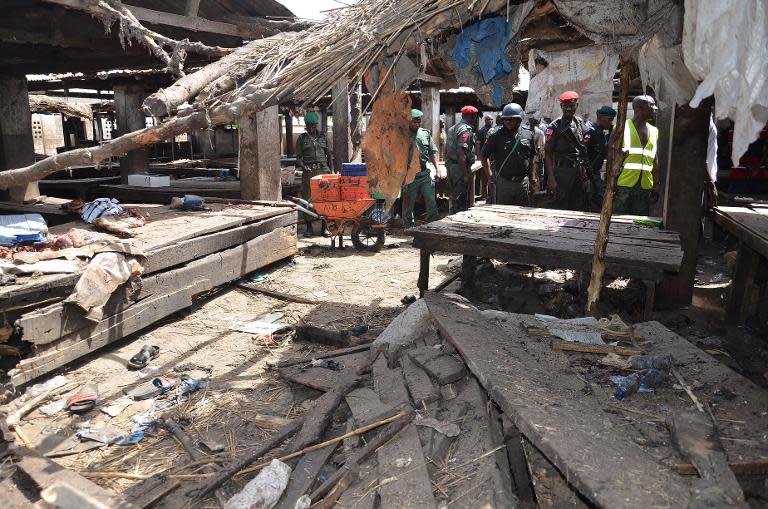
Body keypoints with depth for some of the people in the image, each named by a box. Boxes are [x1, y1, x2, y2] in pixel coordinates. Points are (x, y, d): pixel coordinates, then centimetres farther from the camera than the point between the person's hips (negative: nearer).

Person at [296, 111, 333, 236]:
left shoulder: (323, 136, 13)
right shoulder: (302, 138, 8)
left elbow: (329, 155, 16)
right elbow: (298, 157, 4)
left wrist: (331, 171, 10)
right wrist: (303, 166, -16)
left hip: (323, 169, 1)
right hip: (308, 171, -1)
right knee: (307, 199, -3)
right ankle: (309, 227, 4)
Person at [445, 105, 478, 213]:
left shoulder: (452, 128, 15)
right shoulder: (466, 130, -15)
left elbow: (447, 150, 20)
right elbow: (461, 153, -24)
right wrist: (466, 174, -23)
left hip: (450, 166, 10)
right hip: (460, 168, -10)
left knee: (455, 198, 18)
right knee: (461, 200, -4)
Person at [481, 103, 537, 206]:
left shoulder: (528, 135, 5)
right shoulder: (497, 136, -4)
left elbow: (531, 159, 14)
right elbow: (483, 156, 4)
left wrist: (532, 178, 12)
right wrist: (489, 176, -1)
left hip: (523, 182, 3)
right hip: (503, 183, -3)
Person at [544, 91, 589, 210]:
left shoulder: (580, 123, 11)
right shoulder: (555, 126, -6)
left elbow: (583, 150, 17)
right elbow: (548, 155, -9)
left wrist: (584, 172, 12)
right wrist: (551, 179, -18)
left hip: (579, 172, 6)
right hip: (562, 172, -6)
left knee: (578, 208, 9)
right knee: (560, 208, -4)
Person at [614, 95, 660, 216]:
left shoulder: (654, 131, 14)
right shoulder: (622, 127, -2)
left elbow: (655, 161, 16)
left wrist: (656, 185, 11)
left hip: (645, 186, 5)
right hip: (623, 184, -5)